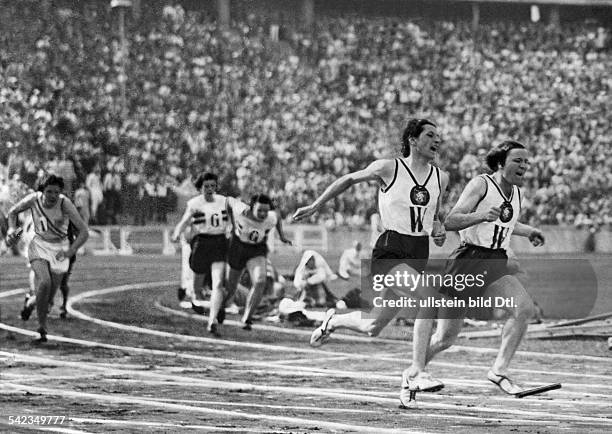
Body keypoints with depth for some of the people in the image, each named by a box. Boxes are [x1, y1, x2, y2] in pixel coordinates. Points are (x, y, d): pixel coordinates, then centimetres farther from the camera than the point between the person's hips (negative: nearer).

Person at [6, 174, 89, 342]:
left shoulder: (64, 204, -21)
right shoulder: (34, 199, -15)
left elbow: (84, 232, -22)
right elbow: (13, 212, 7)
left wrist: (71, 250, -35)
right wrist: (12, 229, -11)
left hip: (60, 249, 0)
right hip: (39, 245, 0)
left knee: (49, 296, 4)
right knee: (44, 282, -27)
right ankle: (42, 326, -14)